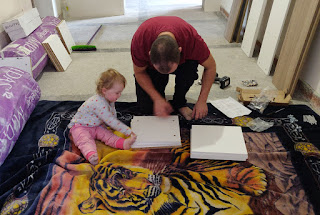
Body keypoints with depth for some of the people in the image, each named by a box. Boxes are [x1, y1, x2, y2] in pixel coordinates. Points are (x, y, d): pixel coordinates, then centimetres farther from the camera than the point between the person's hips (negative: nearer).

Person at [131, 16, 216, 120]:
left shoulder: (192, 39, -38)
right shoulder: (139, 41, -38)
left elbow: (210, 67, -20)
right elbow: (139, 73, -19)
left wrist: (202, 101, -21)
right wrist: (157, 99, -25)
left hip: (183, 60, 1)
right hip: (150, 65, 0)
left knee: (190, 68, -36)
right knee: (146, 107, -16)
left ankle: (179, 103, -8)